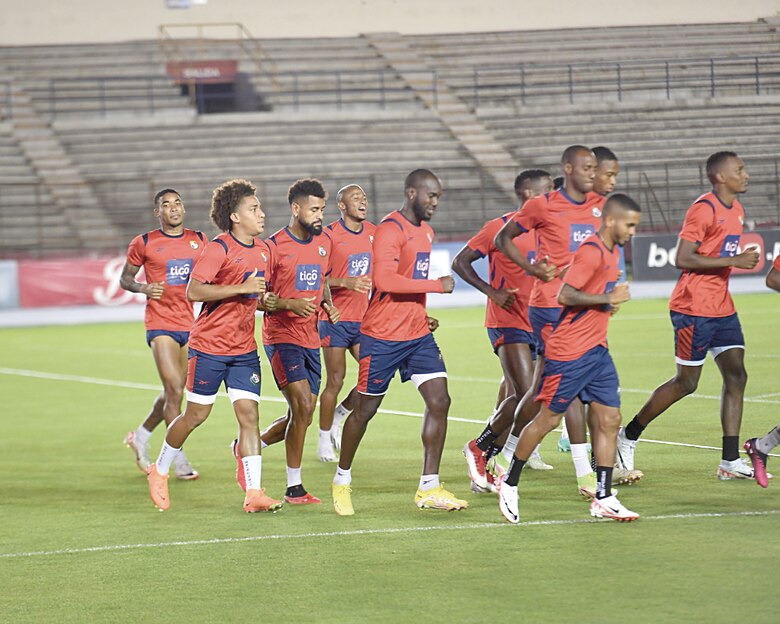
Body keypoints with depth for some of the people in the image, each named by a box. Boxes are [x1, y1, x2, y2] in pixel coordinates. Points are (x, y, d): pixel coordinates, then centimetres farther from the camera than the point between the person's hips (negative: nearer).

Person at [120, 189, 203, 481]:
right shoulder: (144, 243, -2)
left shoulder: (198, 240, 8)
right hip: (160, 323, -5)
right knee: (175, 391, -13)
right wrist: (144, 288, -13)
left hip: (189, 324, 5)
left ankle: (140, 436, 36)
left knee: (173, 392, 13)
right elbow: (125, 278, 6)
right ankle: (179, 460, -6)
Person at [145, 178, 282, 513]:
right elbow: (193, 290, -23)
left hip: (244, 348, 6)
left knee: (249, 414, -5)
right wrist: (241, 288, -25)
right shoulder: (219, 248, -14)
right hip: (209, 346, -6)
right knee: (196, 415, 5)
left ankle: (254, 493, -7)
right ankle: (159, 470, 28)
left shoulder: (262, 251, 9)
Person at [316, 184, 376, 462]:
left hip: (363, 318, 6)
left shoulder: (372, 232, 7)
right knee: (335, 382, -2)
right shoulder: (329, 235, -11)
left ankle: (338, 416, 21)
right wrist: (345, 282, -28)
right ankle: (324, 439, 14)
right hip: (334, 319, -6)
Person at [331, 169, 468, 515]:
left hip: (417, 335, 8)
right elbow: (385, 280, -29)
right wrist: (437, 285, -24)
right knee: (366, 409, 5)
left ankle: (428, 488, -1)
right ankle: (342, 480, 24)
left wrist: (422, 315, 15)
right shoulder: (389, 230, -16)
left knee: (439, 402, -5)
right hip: (382, 337, -8)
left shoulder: (425, 231, 14)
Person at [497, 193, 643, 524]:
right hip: (568, 352, -9)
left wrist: (610, 302, 12)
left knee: (609, 419, 1)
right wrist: (608, 299, -22)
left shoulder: (611, 251, 12)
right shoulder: (591, 251, -18)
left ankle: (603, 498, 3)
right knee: (549, 418, 1)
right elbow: (565, 296, -25)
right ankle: (510, 483, 17)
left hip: (596, 352, 9)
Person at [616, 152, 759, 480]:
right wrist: (735, 261, -22)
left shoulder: (735, 209, 13)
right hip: (694, 308, -9)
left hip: (722, 308, 9)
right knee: (686, 383, -1)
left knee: (736, 375, -1)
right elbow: (682, 259, -22)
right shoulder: (703, 209, -16)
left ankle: (730, 462, -1)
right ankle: (628, 436, 16)